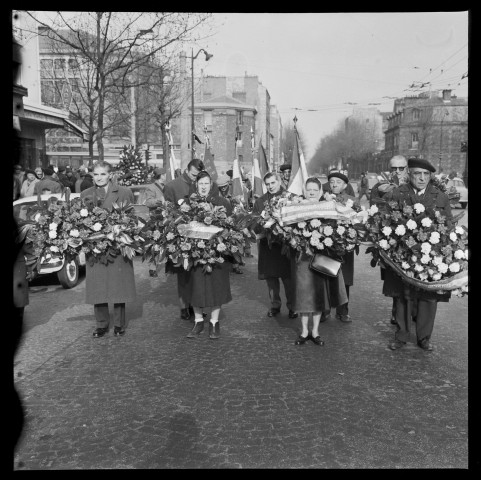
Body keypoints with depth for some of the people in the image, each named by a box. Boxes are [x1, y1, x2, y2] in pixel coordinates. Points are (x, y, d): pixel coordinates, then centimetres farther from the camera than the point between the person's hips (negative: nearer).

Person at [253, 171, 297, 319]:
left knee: (288, 276, -1)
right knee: (270, 276, 7)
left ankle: (292, 306, 13)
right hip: (266, 243, 3)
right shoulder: (260, 201, 11)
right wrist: (261, 231, -13)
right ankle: (275, 305, 22)